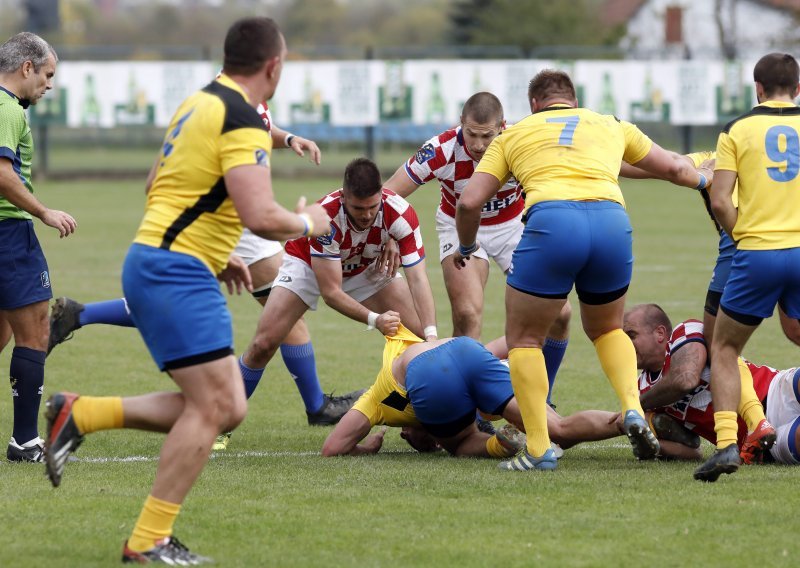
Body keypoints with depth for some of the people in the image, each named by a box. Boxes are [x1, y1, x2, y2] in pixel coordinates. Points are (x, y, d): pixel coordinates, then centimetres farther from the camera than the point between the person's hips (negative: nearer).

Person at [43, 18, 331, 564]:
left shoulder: (201, 104, 16)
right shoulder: (243, 122, -15)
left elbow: (158, 188, 26)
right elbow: (260, 216, -24)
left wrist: (217, 253, 26)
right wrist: (308, 223, -3)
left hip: (157, 263, 10)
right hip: (176, 272, -10)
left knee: (226, 407, 8)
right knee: (213, 404, -10)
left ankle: (79, 414, 8)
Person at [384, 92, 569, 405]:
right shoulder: (442, 150, -30)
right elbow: (389, 194, -24)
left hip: (513, 225, 2)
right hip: (460, 227, -2)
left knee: (557, 314, -6)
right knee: (467, 315, -23)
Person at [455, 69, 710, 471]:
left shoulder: (513, 135, 25)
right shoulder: (610, 126, 31)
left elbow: (470, 202, 16)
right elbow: (673, 169, 42)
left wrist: (466, 247, 36)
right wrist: (705, 180, 64)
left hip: (550, 223, -3)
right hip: (612, 222, 3)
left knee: (523, 339, 15)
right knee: (606, 330, 29)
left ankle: (538, 449, 4)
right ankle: (633, 410, 5)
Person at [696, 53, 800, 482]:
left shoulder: (737, 130, 4)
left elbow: (720, 203, -5)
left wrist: (743, 236, 8)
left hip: (755, 253, -1)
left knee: (724, 350, 14)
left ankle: (727, 443, -3)